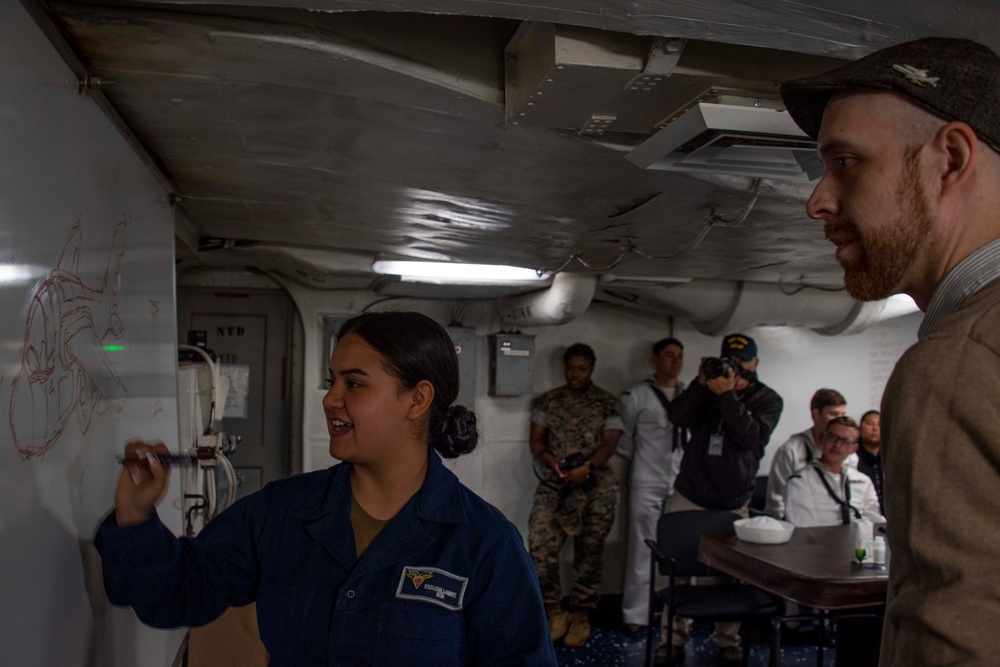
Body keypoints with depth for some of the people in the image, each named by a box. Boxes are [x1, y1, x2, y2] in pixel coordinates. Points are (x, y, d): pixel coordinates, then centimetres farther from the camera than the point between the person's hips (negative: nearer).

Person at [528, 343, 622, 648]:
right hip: (554, 484, 1)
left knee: (589, 551, 6)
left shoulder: (607, 403, 3)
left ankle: (581, 613, 23)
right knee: (540, 545, -11)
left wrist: (587, 467, -22)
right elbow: (536, 440, 5)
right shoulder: (546, 401, 8)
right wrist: (551, 459, -16)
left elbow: (609, 444, -4)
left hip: (596, 486, -1)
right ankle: (553, 609, 9)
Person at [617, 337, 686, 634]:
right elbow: (623, 437, 5)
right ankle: (635, 615, 12)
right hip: (647, 484, -2)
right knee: (642, 550, 3)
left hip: (683, 483, 3)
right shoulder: (636, 395, 0)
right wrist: (636, 464, 8)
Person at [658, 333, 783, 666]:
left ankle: (728, 640, 20)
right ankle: (674, 638, 11)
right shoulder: (708, 388, 9)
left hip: (733, 503, -2)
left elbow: (753, 438, -16)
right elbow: (677, 416, -6)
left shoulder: (767, 399, 2)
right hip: (689, 495, 2)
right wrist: (700, 384, -15)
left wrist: (727, 395, -22)